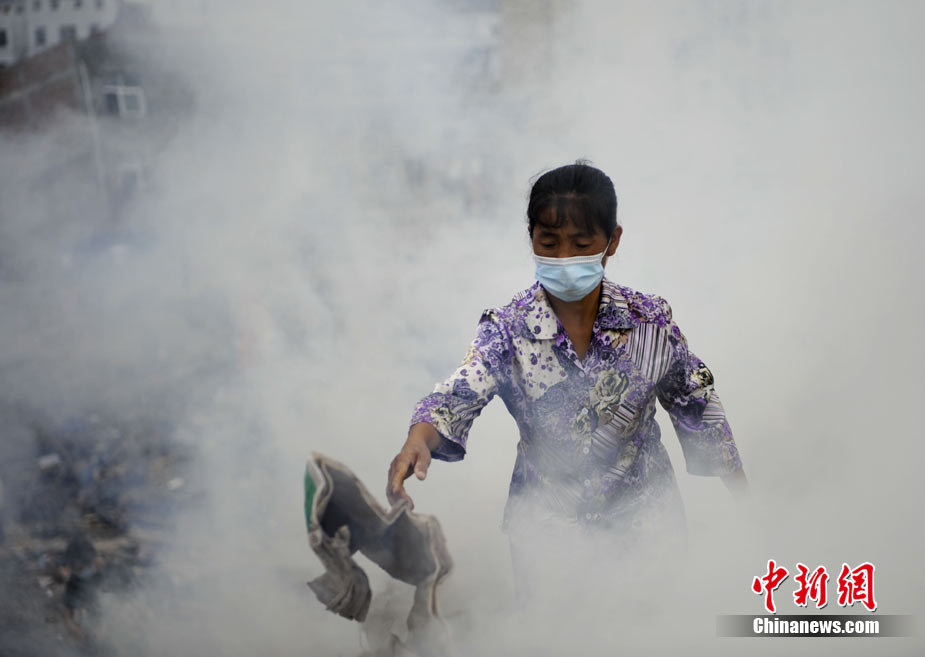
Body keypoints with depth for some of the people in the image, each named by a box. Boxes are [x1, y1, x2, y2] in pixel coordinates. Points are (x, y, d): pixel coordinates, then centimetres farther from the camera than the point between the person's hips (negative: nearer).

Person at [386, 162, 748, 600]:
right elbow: (460, 394, -26)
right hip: (546, 524, 0)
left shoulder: (651, 320, -11)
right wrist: (418, 440, -48)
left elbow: (697, 406, 0)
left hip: (643, 519, 1)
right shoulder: (508, 328, -13)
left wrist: (747, 504, 3)